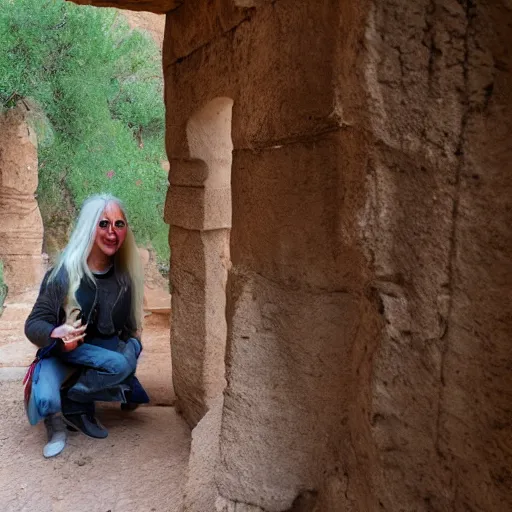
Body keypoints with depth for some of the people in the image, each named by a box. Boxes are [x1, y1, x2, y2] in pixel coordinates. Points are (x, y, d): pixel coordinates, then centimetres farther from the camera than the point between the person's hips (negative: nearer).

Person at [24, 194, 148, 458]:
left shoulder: (125, 275, -6)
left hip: (105, 354, 4)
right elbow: (34, 324, -17)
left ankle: (72, 405, -8)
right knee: (46, 402, -34)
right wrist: (56, 335, -38)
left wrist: (133, 344, -10)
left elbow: (129, 325, 8)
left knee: (123, 364, -30)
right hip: (63, 355, -4)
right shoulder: (65, 273, -19)